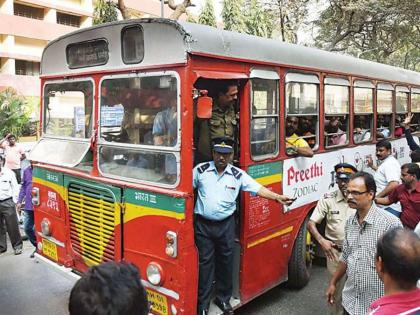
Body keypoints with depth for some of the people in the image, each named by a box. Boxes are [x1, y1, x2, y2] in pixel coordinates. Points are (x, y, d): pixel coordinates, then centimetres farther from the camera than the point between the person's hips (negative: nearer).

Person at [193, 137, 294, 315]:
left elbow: (258, 189, -6)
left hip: (226, 225, 1)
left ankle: (223, 298, 30)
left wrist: (277, 197, -17)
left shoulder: (238, 174, -1)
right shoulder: (201, 170, -2)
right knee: (205, 262, 5)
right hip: (203, 224, -1)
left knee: (226, 261, 11)